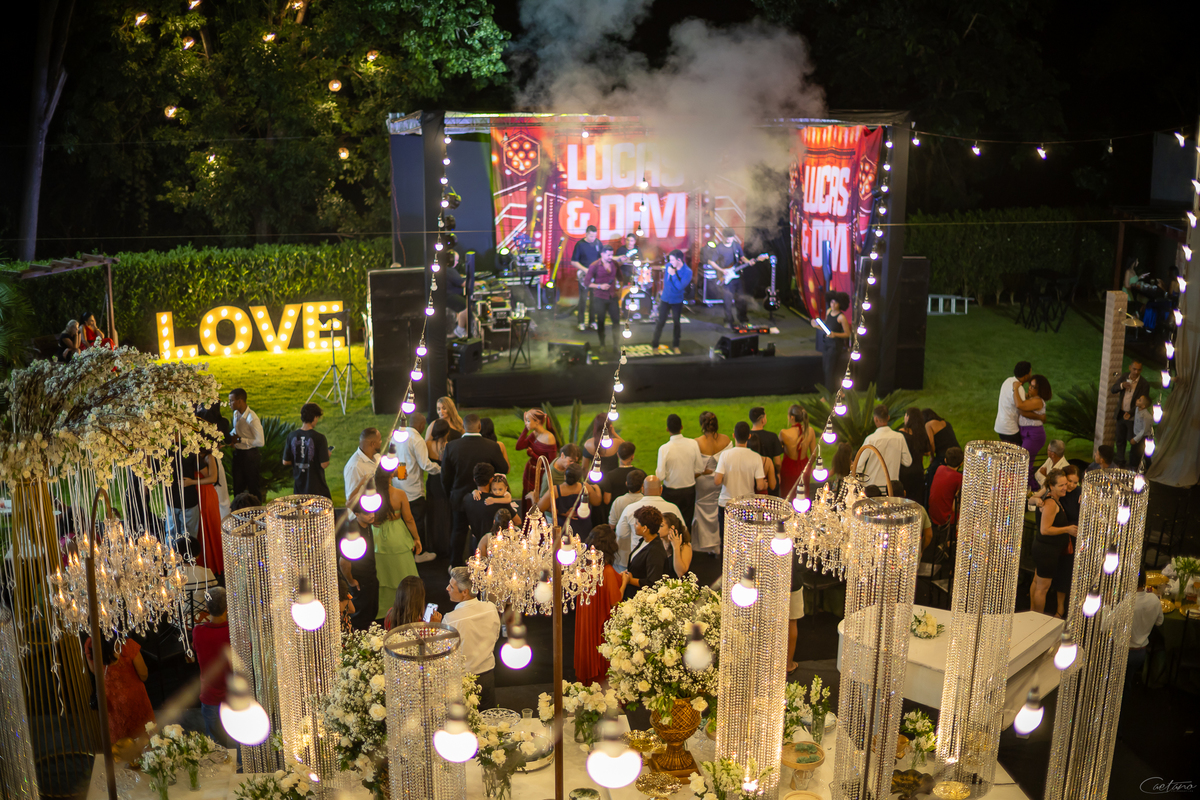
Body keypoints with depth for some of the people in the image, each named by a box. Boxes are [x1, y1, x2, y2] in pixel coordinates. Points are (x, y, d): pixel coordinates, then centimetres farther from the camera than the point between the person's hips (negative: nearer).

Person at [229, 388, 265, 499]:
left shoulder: (252, 419, -24)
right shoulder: (236, 414, 3)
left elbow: (260, 442, -24)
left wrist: (240, 440, -21)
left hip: (250, 455, -8)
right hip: (238, 454, 8)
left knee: (254, 487, 6)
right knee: (238, 487, 17)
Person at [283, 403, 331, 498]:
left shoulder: (291, 436, -3)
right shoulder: (319, 437, -16)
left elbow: (285, 462, 3)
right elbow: (324, 465, -15)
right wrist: (327, 456, 5)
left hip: (298, 486, 5)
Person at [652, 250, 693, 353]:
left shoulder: (687, 272, -18)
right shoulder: (669, 265, -8)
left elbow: (680, 286, -27)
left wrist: (673, 274, -28)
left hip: (677, 301, -2)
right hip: (665, 299, 2)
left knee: (676, 323, 10)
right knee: (660, 322, 5)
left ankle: (675, 346, 26)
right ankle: (655, 344, 16)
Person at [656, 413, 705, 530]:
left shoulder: (664, 449, -20)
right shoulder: (693, 444, -11)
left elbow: (660, 476, -17)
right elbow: (700, 470, -3)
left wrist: (656, 469, 4)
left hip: (671, 493, -3)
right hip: (689, 490, 3)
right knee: (687, 524, 16)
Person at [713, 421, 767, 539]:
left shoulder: (725, 454, -12)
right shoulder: (756, 457, -10)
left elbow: (717, 481, -15)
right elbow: (760, 486, -11)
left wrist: (714, 473, 6)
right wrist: (765, 483, 12)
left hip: (726, 504, 0)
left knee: (726, 540, 11)